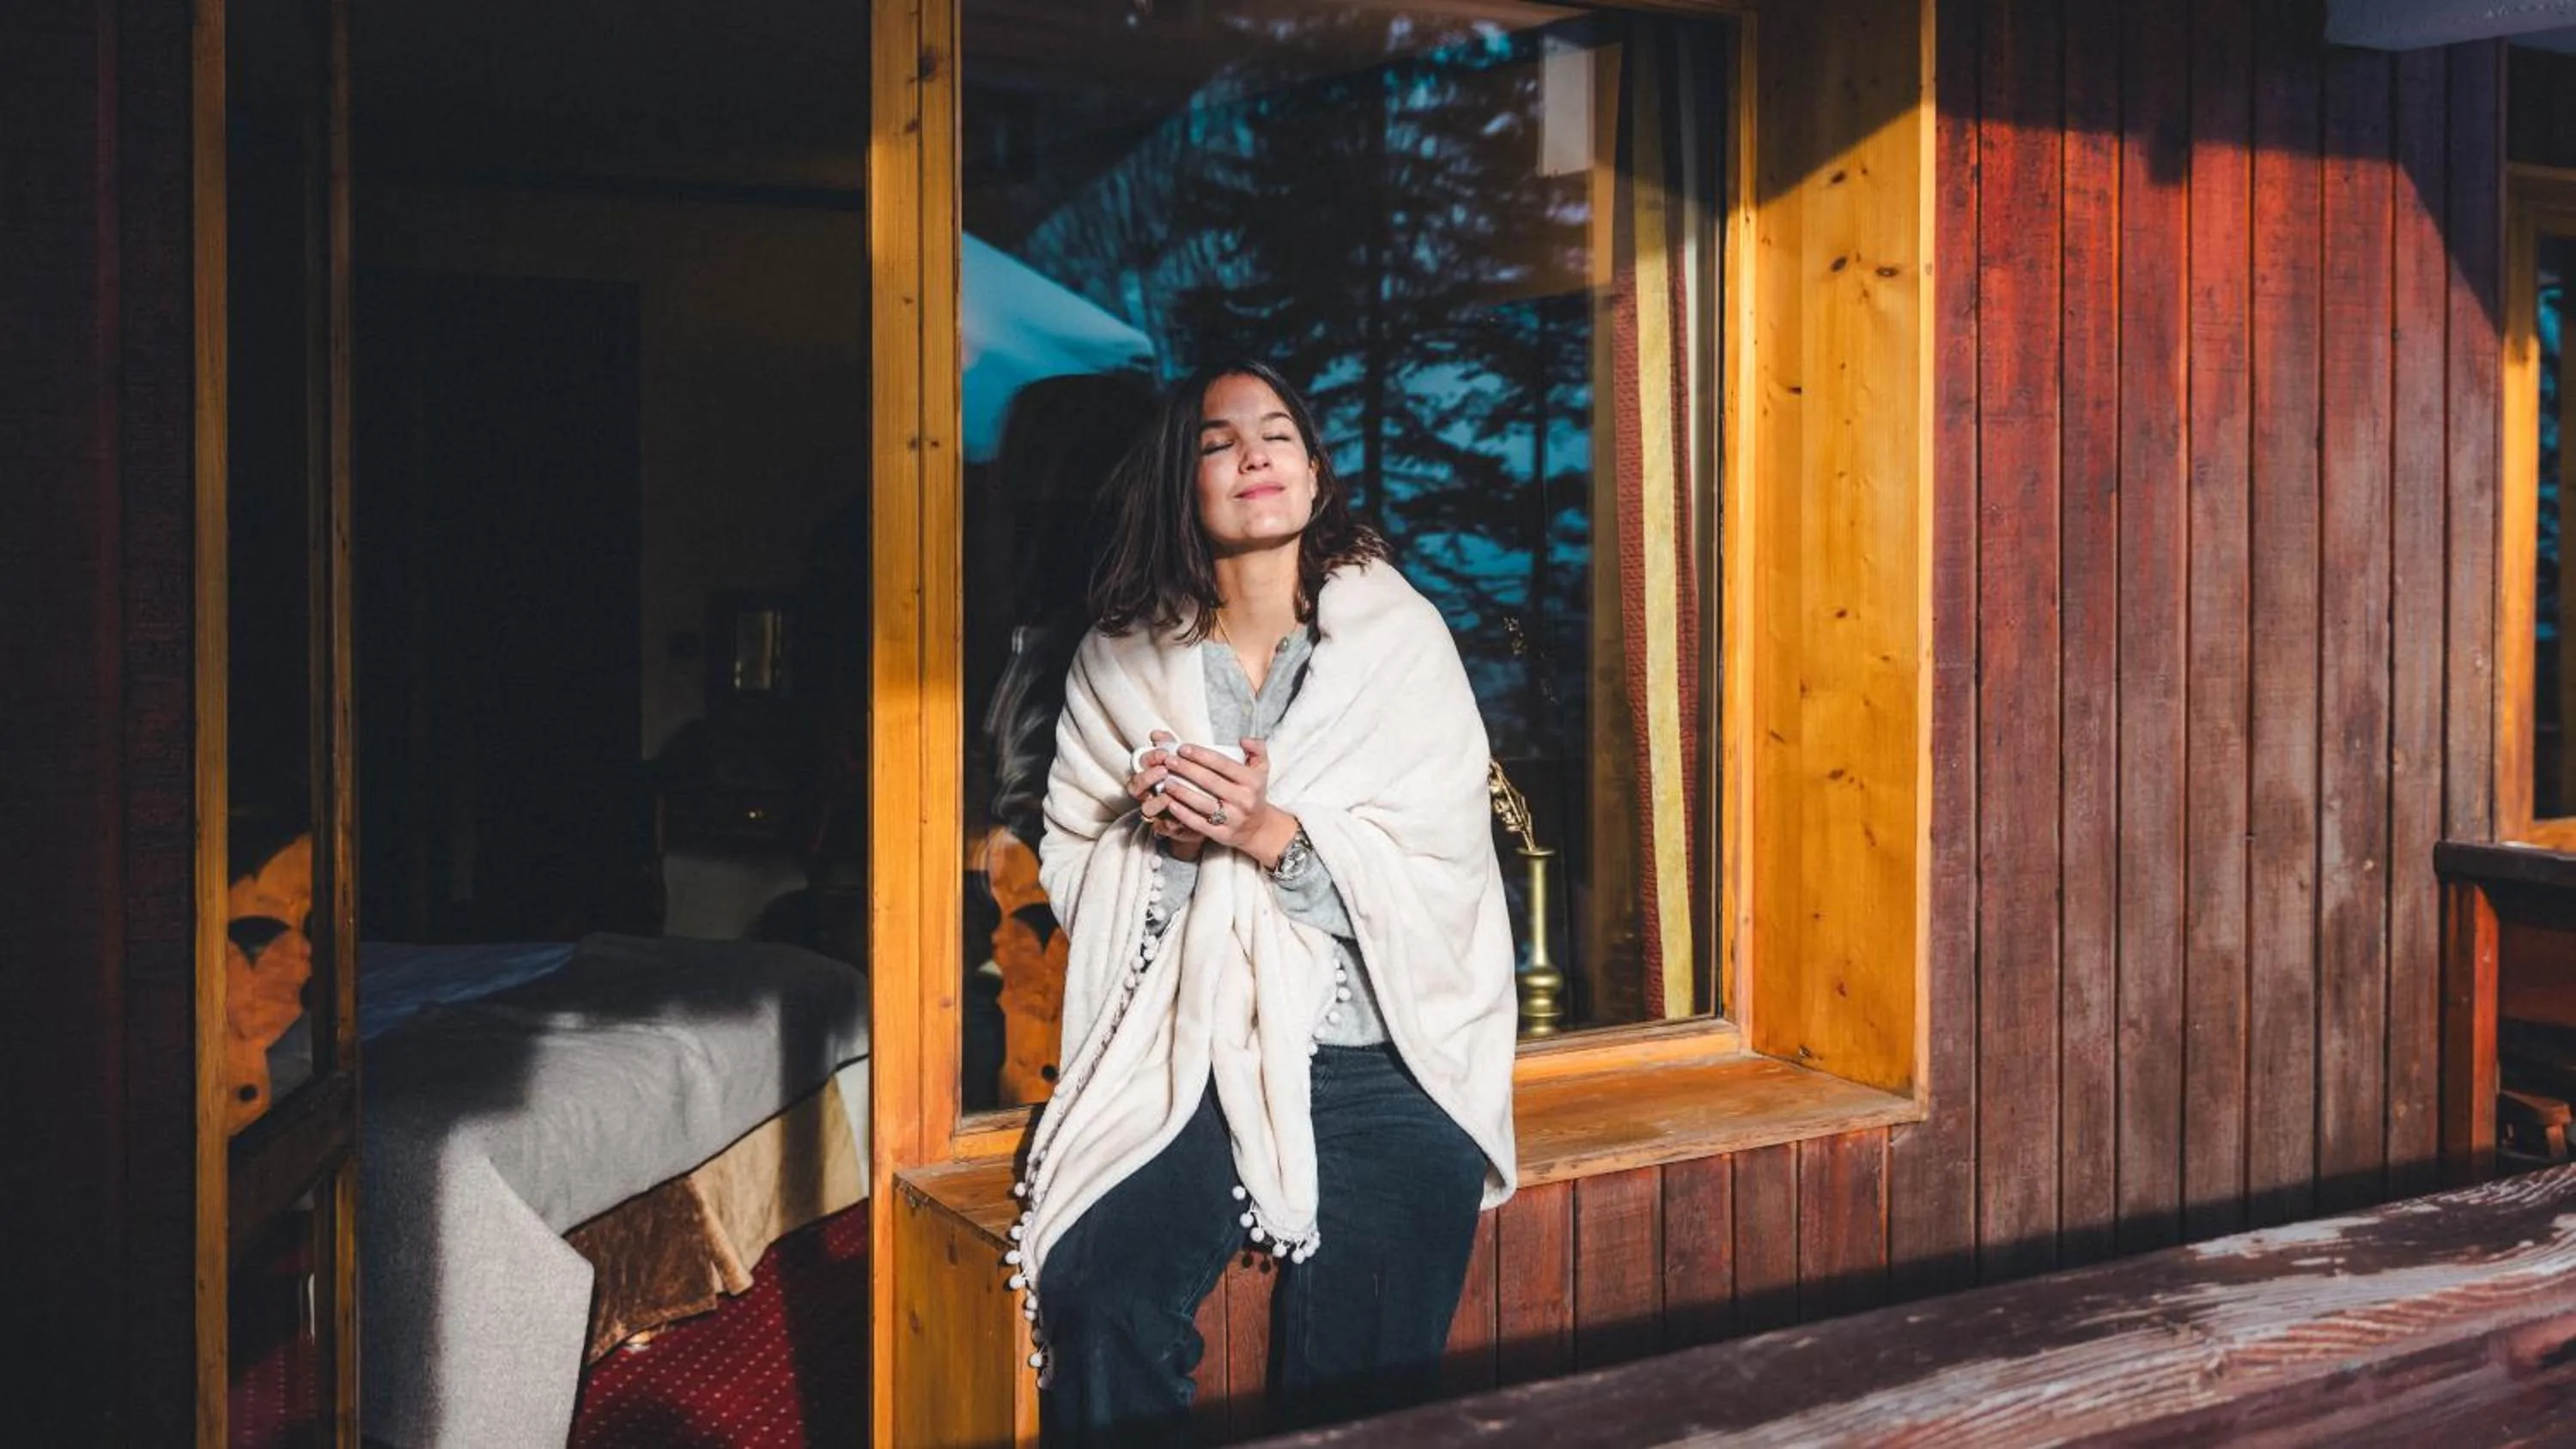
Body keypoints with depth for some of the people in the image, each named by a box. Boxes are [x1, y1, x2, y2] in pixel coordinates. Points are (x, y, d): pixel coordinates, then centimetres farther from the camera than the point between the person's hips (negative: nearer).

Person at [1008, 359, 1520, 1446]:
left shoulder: (1401, 637, 4)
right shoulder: (1122, 660, 10)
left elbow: (1441, 882, -3)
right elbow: (1070, 879, 10)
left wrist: (1275, 836, -16)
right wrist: (1158, 837, -10)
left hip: (1377, 1063, -1)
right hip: (1183, 1060, 2)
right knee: (1095, 1301, -23)